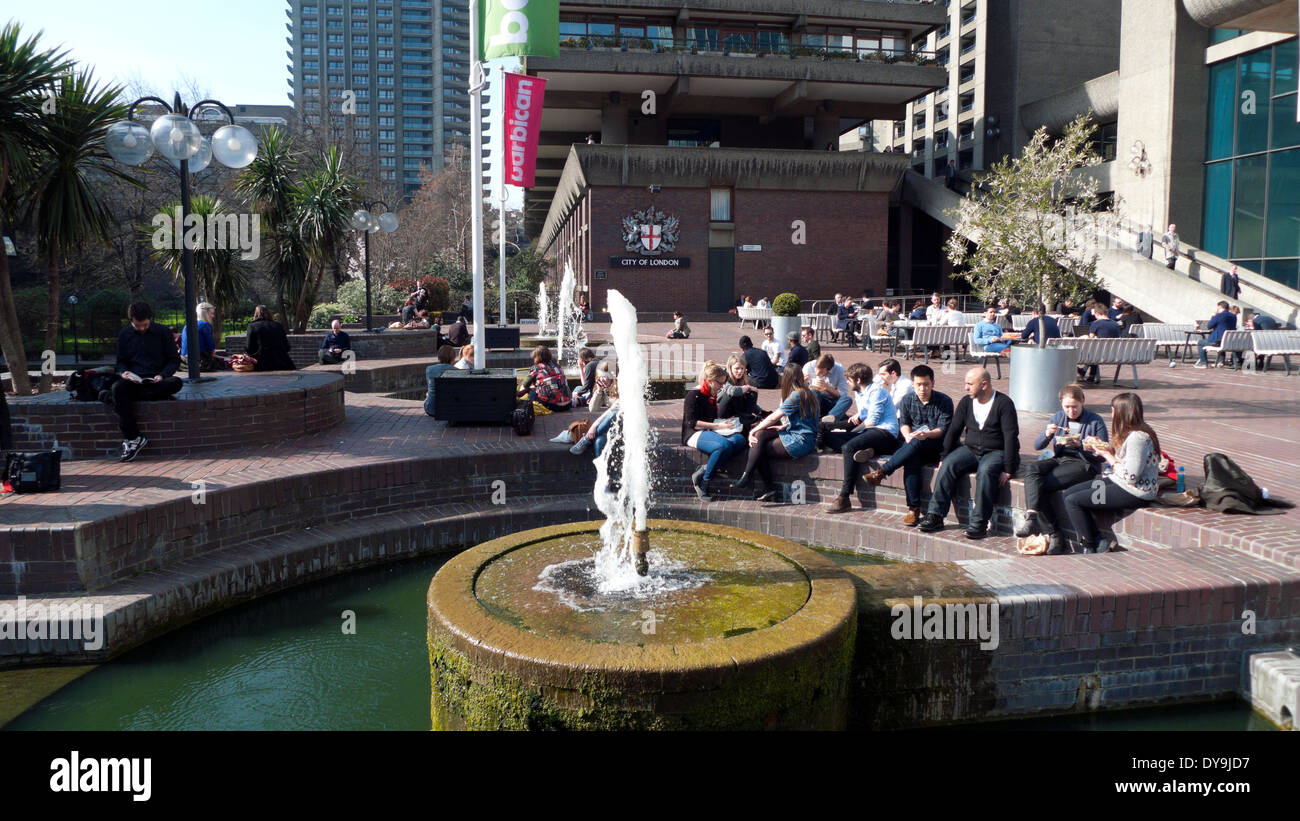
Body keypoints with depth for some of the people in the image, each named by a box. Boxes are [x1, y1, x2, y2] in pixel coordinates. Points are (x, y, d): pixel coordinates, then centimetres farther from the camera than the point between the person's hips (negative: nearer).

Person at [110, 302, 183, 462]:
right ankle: (133, 438, -34)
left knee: (176, 383, -35)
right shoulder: (124, 334, 12)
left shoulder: (163, 333, 6)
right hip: (133, 381, 1)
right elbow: (120, 362, 17)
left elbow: (174, 360, 7)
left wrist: (162, 375, -13)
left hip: (156, 381, -1)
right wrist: (124, 372, -9)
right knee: (118, 388, -34)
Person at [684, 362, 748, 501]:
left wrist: (725, 422, 8)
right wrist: (718, 426, -17)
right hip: (694, 434, -8)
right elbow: (692, 423, -14)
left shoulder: (713, 394, 18)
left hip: (710, 432, 8)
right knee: (724, 445, -36)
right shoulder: (694, 394, -7)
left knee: (739, 439, -21)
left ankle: (703, 470, -26)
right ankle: (703, 482, -22)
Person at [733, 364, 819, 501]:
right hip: (799, 435, 9)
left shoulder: (796, 396, -16)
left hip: (801, 442, -9)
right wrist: (784, 425, 6)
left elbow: (773, 418, -12)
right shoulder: (805, 392, 11)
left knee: (759, 449, -9)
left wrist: (753, 431, -4)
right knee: (760, 434, -3)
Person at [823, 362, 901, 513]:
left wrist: (851, 432, -3)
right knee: (830, 437, -3)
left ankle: (844, 498, -33)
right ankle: (864, 451, -28)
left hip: (884, 432, -10)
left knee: (850, 446, -33)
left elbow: (872, 421, -13)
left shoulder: (876, 390, -8)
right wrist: (857, 417, 6)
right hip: (867, 431, 10)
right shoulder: (859, 392, 21)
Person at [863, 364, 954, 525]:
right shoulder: (907, 400, 10)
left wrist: (927, 434, -31)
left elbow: (943, 429, -10)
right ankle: (914, 509, -35)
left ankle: (882, 472, -28)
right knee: (911, 460, -34)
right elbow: (903, 423, 4)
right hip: (915, 449, 2)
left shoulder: (944, 401, -2)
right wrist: (908, 436, -19)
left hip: (937, 448, -2)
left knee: (917, 443, -36)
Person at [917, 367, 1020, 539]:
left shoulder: (1003, 403, -10)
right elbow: (953, 430, 10)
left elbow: (1011, 436, -15)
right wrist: (944, 458, 1)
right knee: (948, 465, -23)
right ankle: (935, 515, -24)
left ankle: (979, 523, -33)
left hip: (997, 452, -5)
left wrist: (1008, 469, -20)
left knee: (986, 470, -37)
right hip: (970, 449, 5)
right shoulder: (966, 402, 7)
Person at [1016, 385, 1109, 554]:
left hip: (1083, 463, -6)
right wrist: (1047, 435, -12)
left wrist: (1080, 445, -19)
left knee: (1041, 484, -29)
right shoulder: (1057, 417, 12)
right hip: (1060, 459, 6)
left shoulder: (1095, 421, -2)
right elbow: (1037, 446, 10)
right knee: (1031, 469, -26)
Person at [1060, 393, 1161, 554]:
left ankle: (1089, 548, -1)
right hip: (1116, 481, 11)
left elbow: (1131, 477, -24)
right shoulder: (1129, 433, 9)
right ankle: (1098, 543, 1)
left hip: (1134, 493, -11)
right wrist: (1102, 449, 6)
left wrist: (1107, 456, -14)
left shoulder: (1137, 437, -22)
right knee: (1067, 494, 2)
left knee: (1072, 501, -14)